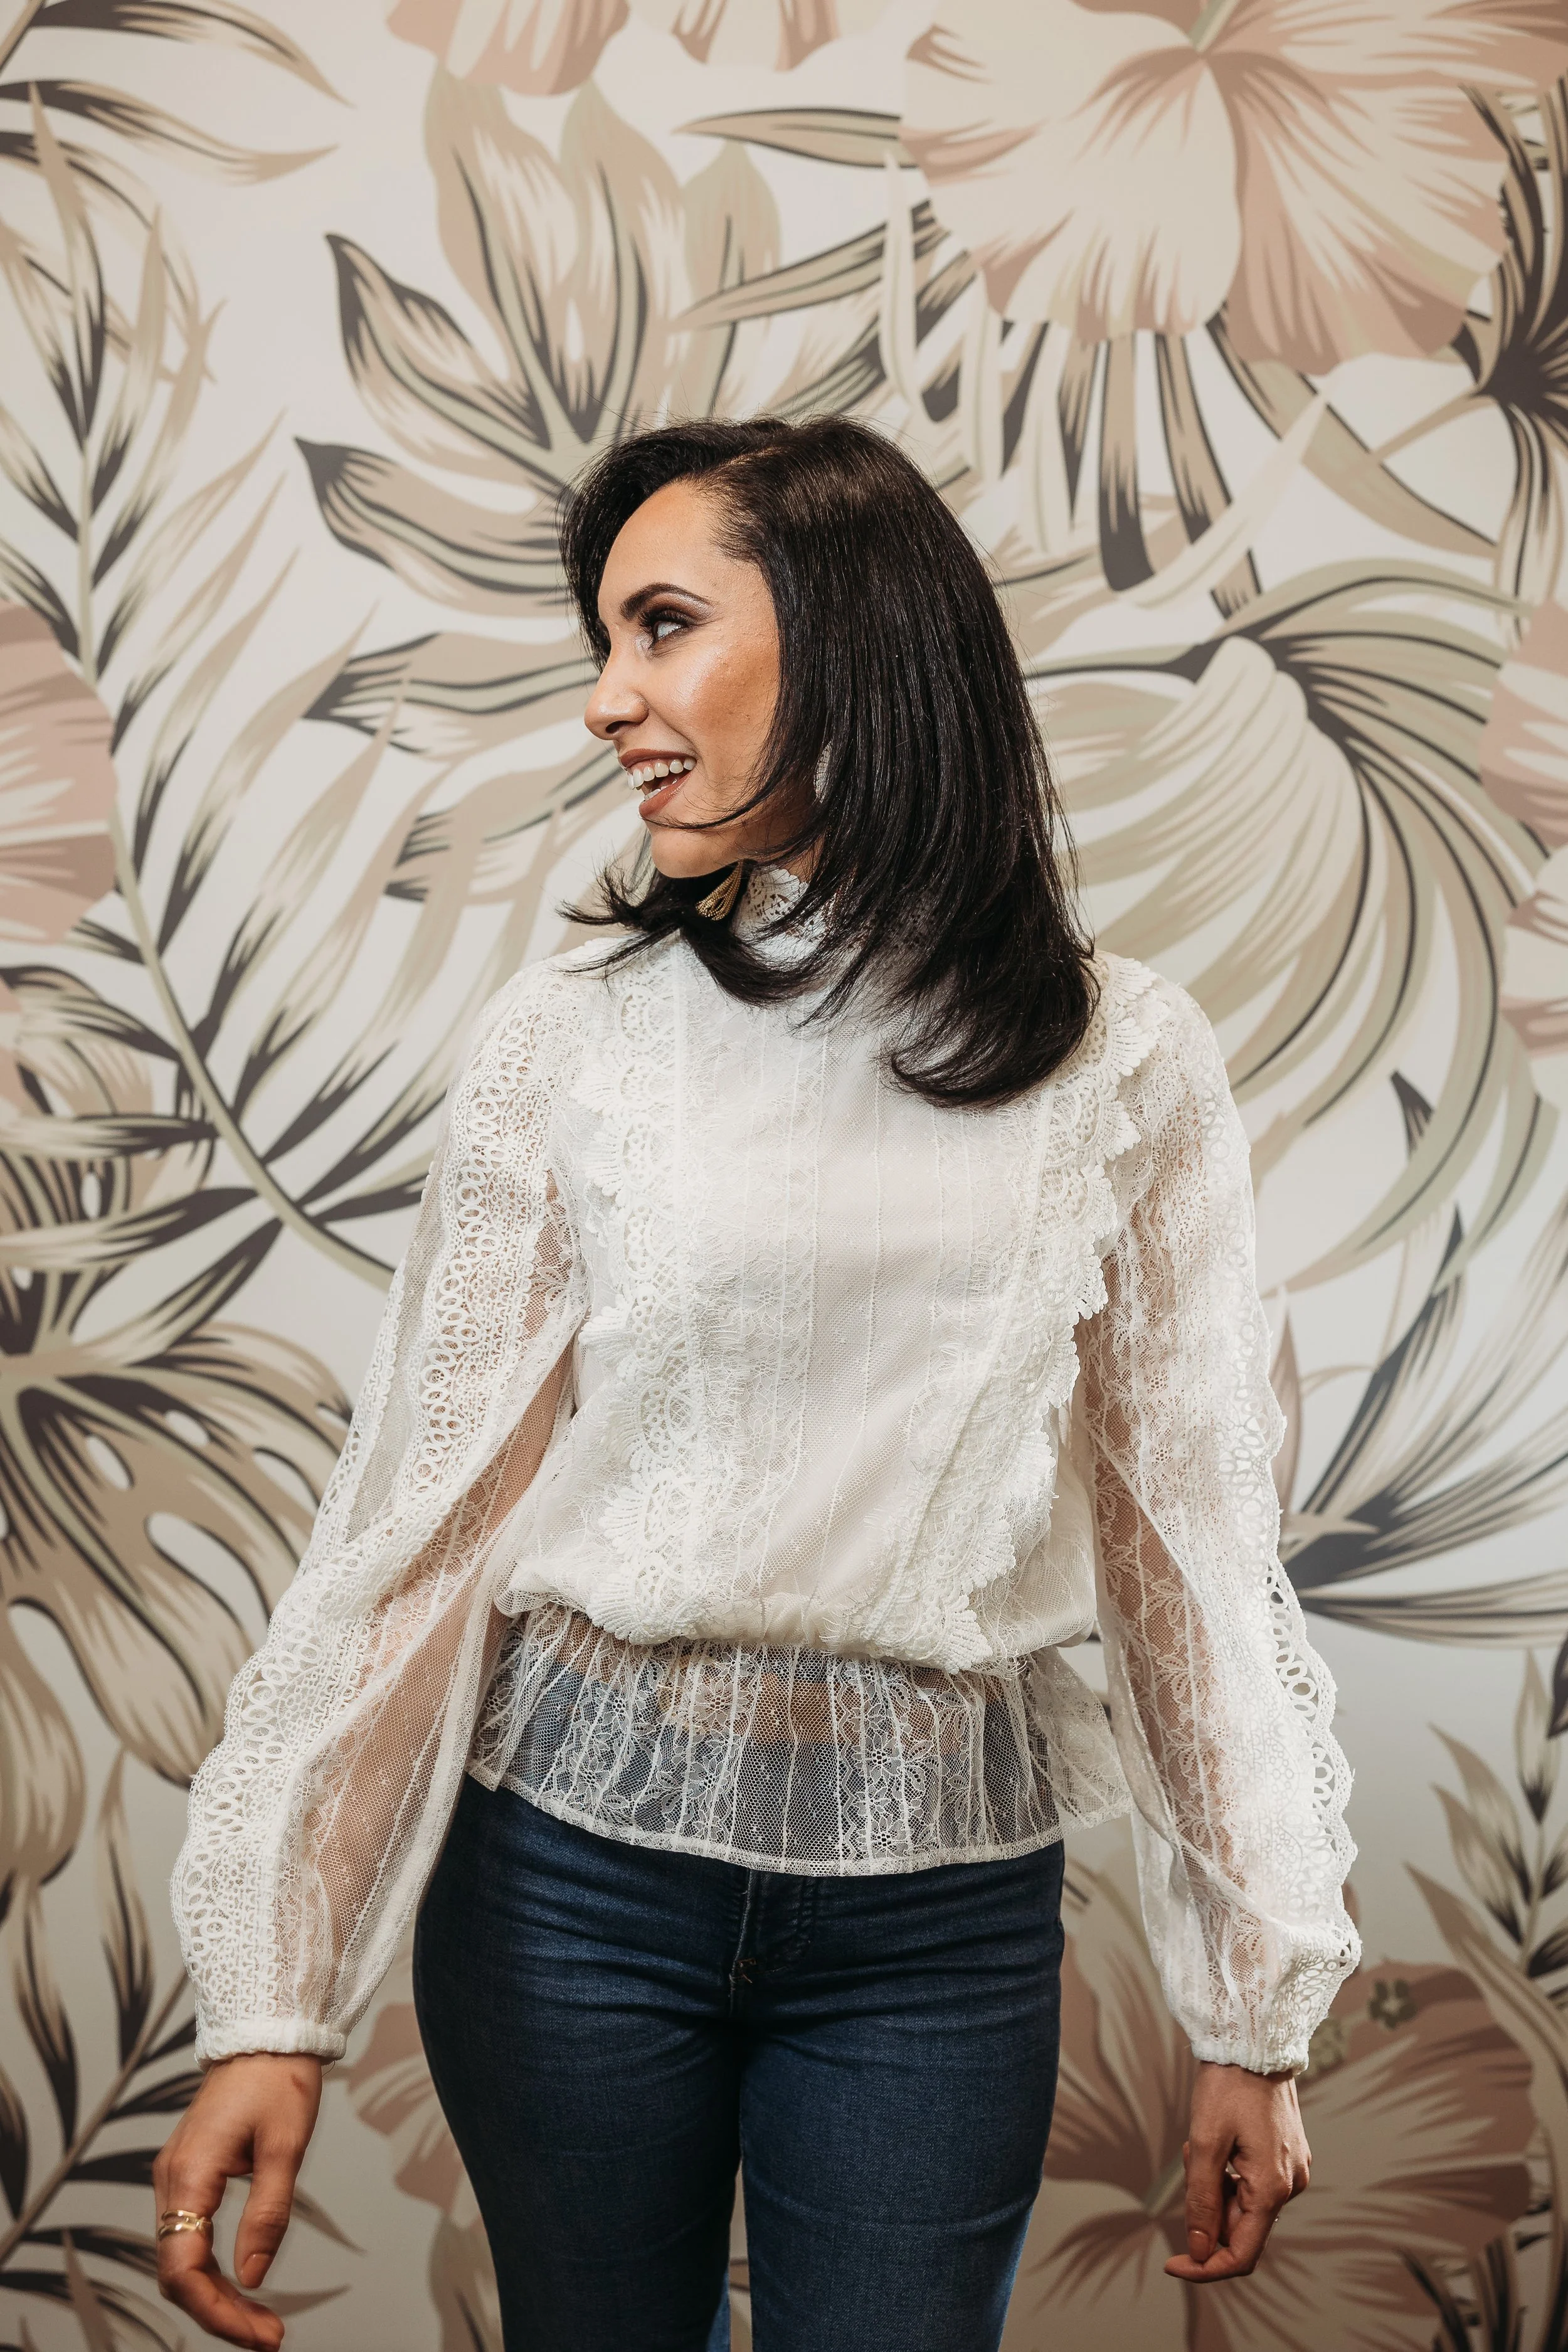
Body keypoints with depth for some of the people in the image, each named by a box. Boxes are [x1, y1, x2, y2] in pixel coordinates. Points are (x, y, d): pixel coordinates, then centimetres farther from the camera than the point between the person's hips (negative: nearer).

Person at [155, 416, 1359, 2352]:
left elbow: (1195, 1525, 2)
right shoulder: (568, 1041, -3)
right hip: (575, 1852, 1)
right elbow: (417, 1506, -5)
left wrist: (1258, 2007, 4)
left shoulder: (1123, 1062, -2)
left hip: (942, 1908, 0)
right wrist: (270, 2002, -9)